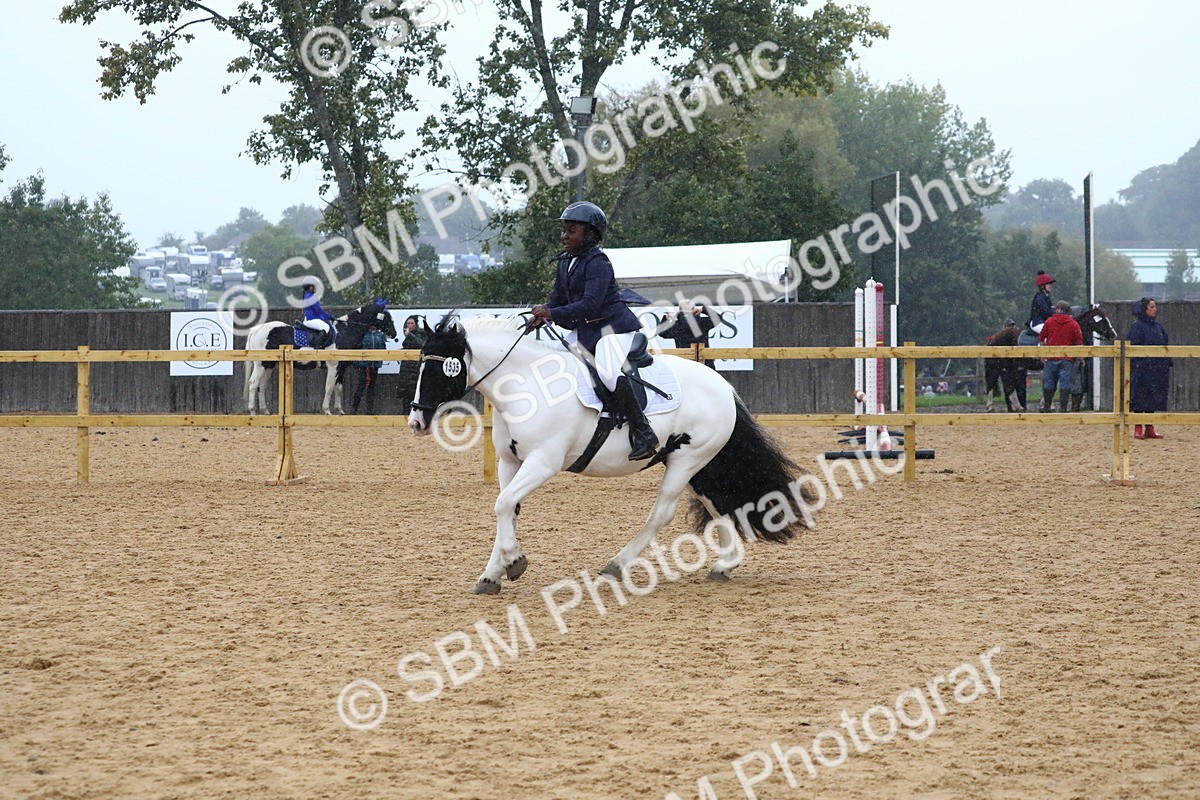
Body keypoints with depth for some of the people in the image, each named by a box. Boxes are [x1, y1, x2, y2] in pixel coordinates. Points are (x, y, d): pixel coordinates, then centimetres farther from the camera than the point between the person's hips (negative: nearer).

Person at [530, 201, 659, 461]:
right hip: (584, 330, 10)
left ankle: (643, 433, -26)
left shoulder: (597, 263, -18)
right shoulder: (565, 262, 10)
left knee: (608, 371, -30)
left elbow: (590, 304, -29)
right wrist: (541, 317, -10)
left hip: (613, 325, -10)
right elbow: (557, 300, 12)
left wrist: (552, 314, -34)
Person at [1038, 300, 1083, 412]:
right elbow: (1079, 343, 0)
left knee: (1049, 383, 11)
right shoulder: (1074, 325, 1)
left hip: (1051, 357, 1)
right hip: (1066, 358, -1)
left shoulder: (1049, 322, 3)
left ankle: (1047, 406, 19)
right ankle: (1063, 406, -3)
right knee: (1065, 383, 1)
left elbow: (1041, 339, 7)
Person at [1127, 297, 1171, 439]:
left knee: (1152, 400, 7)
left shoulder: (1158, 326, 13)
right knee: (1140, 398, -3)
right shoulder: (1137, 326, -6)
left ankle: (1150, 429, 11)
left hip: (1157, 368, 6)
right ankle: (1138, 429, 2)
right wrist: (1137, 365, -18)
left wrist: (1167, 366, 11)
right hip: (1142, 368, -6)